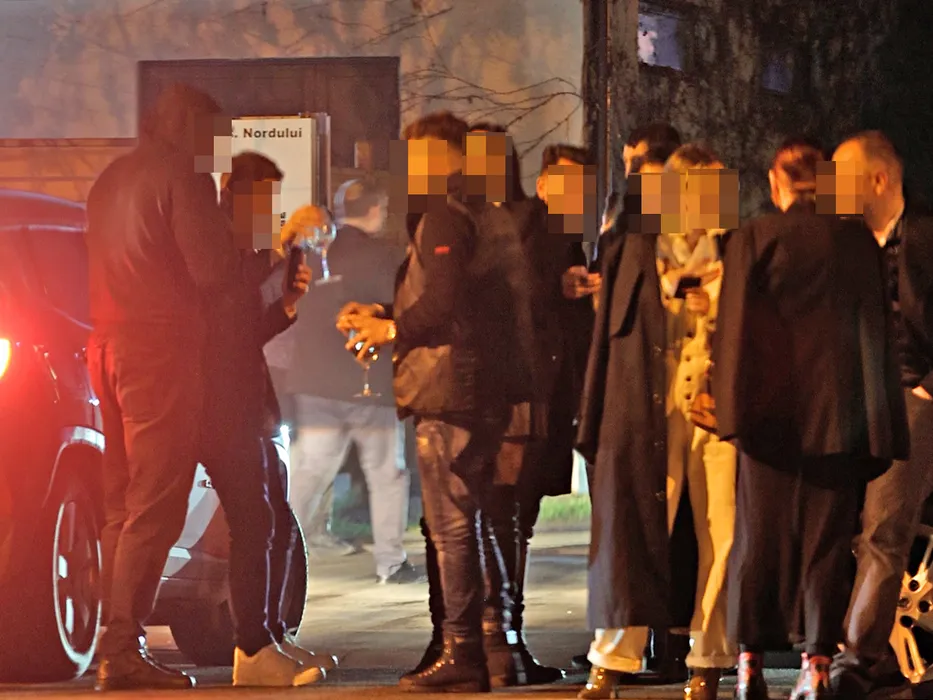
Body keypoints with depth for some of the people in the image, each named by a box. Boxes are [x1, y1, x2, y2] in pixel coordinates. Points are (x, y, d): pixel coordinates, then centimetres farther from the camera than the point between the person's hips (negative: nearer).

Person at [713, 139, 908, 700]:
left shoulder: (753, 239, -2)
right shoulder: (858, 240, 4)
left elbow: (735, 329, -4)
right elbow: (877, 330, 6)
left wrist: (735, 410, -1)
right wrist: (880, 425, 10)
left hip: (771, 410, -1)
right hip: (839, 412, 1)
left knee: (761, 532, 6)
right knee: (827, 536, 4)